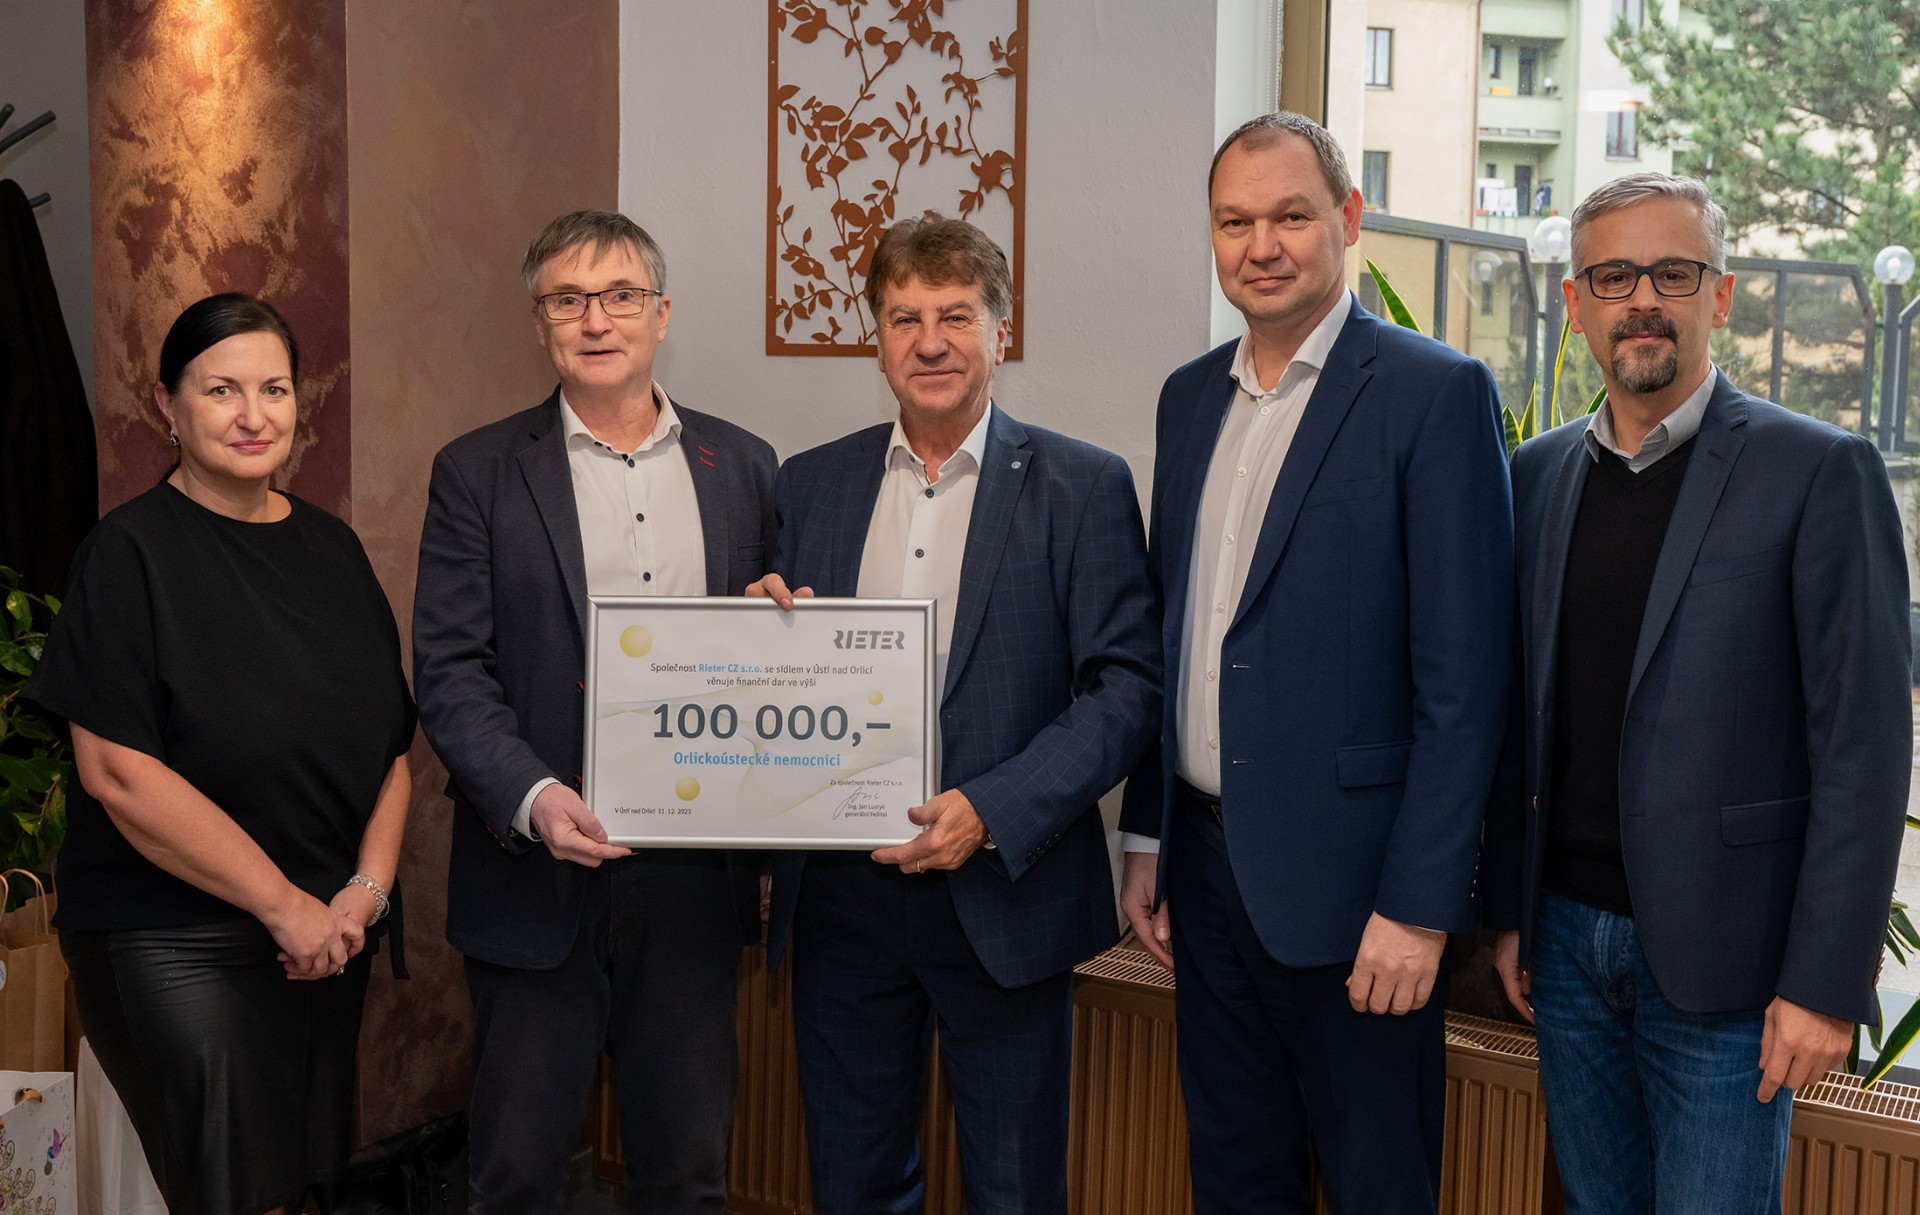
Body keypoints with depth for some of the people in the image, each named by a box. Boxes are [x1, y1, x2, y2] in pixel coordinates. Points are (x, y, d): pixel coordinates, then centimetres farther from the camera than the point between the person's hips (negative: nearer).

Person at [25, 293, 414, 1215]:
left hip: (330, 936, 6)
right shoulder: (131, 552, -9)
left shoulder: (331, 548, 9)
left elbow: (390, 739, 9)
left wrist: (367, 889, -6)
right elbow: (118, 770, -16)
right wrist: (284, 905, -15)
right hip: (173, 945, -5)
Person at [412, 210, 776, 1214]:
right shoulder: (479, 473, 1)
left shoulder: (741, 465, 9)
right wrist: (531, 796, -20)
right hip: (539, 875, -2)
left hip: (695, 877, 2)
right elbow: (450, 671, -6)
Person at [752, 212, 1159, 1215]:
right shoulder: (810, 483, 8)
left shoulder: (1082, 487, -3)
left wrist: (992, 812, -19)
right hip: (839, 897, 3)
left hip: (1002, 896, -3)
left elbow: (1127, 684, -9)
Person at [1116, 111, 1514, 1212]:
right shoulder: (1191, 395, 11)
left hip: (1349, 874, -6)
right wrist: (1148, 840, 12)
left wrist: (1420, 906, -17)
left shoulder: (1435, 394, -10)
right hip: (1208, 865, 6)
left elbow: (1462, 676, -14)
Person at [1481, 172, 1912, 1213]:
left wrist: (1826, 982, -14)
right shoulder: (1535, 476, 8)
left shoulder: (1818, 473, -8)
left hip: (1720, 956, -4)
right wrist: (1508, 911, 9)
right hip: (1564, 937, 5)